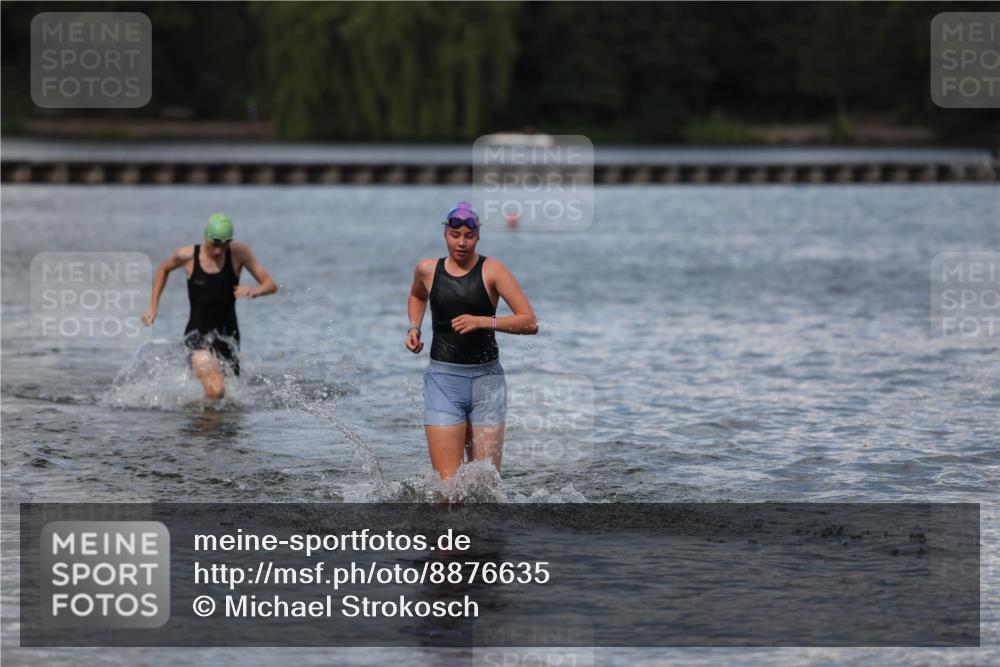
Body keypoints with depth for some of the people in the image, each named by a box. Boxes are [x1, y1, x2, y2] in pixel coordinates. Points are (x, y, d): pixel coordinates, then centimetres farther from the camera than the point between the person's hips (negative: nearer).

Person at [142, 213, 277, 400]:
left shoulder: (238, 253, -6)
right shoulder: (187, 256, -7)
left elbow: (271, 285, -6)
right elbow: (163, 269, 16)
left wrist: (255, 291, -28)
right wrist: (153, 307, 12)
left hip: (228, 335, 3)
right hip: (197, 335, -3)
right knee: (216, 390, -27)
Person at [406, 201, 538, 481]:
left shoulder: (491, 271, -4)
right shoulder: (427, 270, 5)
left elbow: (530, 323, -10)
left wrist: (483, 322, -20)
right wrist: (414, 327, 12)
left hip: (486, 377, 0)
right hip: (443, 377, 1)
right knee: (448, 482, -13)